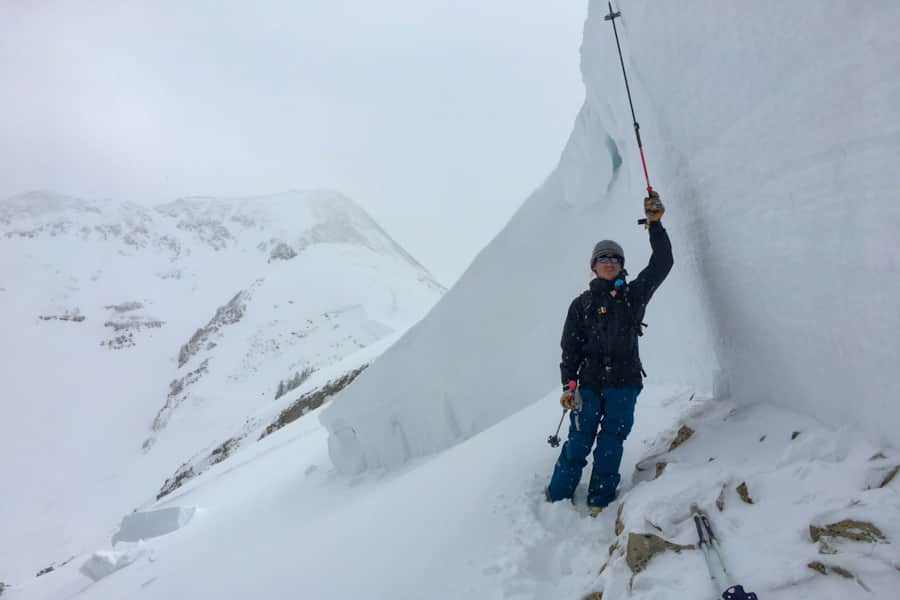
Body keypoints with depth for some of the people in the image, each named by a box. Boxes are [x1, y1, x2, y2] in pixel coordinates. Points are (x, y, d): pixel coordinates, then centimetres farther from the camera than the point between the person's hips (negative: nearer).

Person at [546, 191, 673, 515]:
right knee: (579, 442, 0)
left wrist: (655, 223, -1)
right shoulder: (582, 303, 7)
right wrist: (569, 383, -6)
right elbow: (570, 348, 3)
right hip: (590, 382, -1)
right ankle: (557, 497, 11)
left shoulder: (634, 294, 11)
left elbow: (662, 263, 5)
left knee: (611, 443, 4)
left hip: (624, 382, 1)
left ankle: (599, 502, 13)